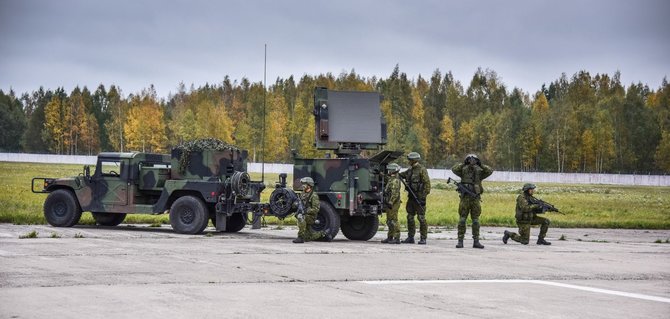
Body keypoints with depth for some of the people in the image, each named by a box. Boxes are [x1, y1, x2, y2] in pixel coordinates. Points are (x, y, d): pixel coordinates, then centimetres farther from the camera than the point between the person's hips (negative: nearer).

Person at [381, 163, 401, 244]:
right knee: (389, 221, 15)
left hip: (393, 204, -11)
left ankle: (397, 238, -9)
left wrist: (390, 203, -25)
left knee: (393, 221, -9)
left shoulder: (395, 180, -16)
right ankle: (390, 237, 21)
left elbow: (395, 193, -23)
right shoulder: (391, 179, 17)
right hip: (389, 204, 11)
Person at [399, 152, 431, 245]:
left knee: (421, 218, -6)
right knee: (410, 217, 9)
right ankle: (410, 237, 15)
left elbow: (427, 183, -14)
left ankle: (423, 238, -2)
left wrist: (424, 197, -17)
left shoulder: (422, 170, -10)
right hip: (411, 197, 8)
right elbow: (401, 175, 25)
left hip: (419, 197, -8)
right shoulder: (410, 170, 13)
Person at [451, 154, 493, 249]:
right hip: (465, 198, -1)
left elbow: (490, 171, -6)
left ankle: (476, 242, 7)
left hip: (475, 199, 1)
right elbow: (454, 169, -11)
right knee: (462, 220, -2)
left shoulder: (479, 172, 7)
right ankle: (460, 241, 0)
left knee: (475, 221, 4)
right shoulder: (464, 171, 4)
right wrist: (463, 163, -11)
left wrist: (481, 165, -8)